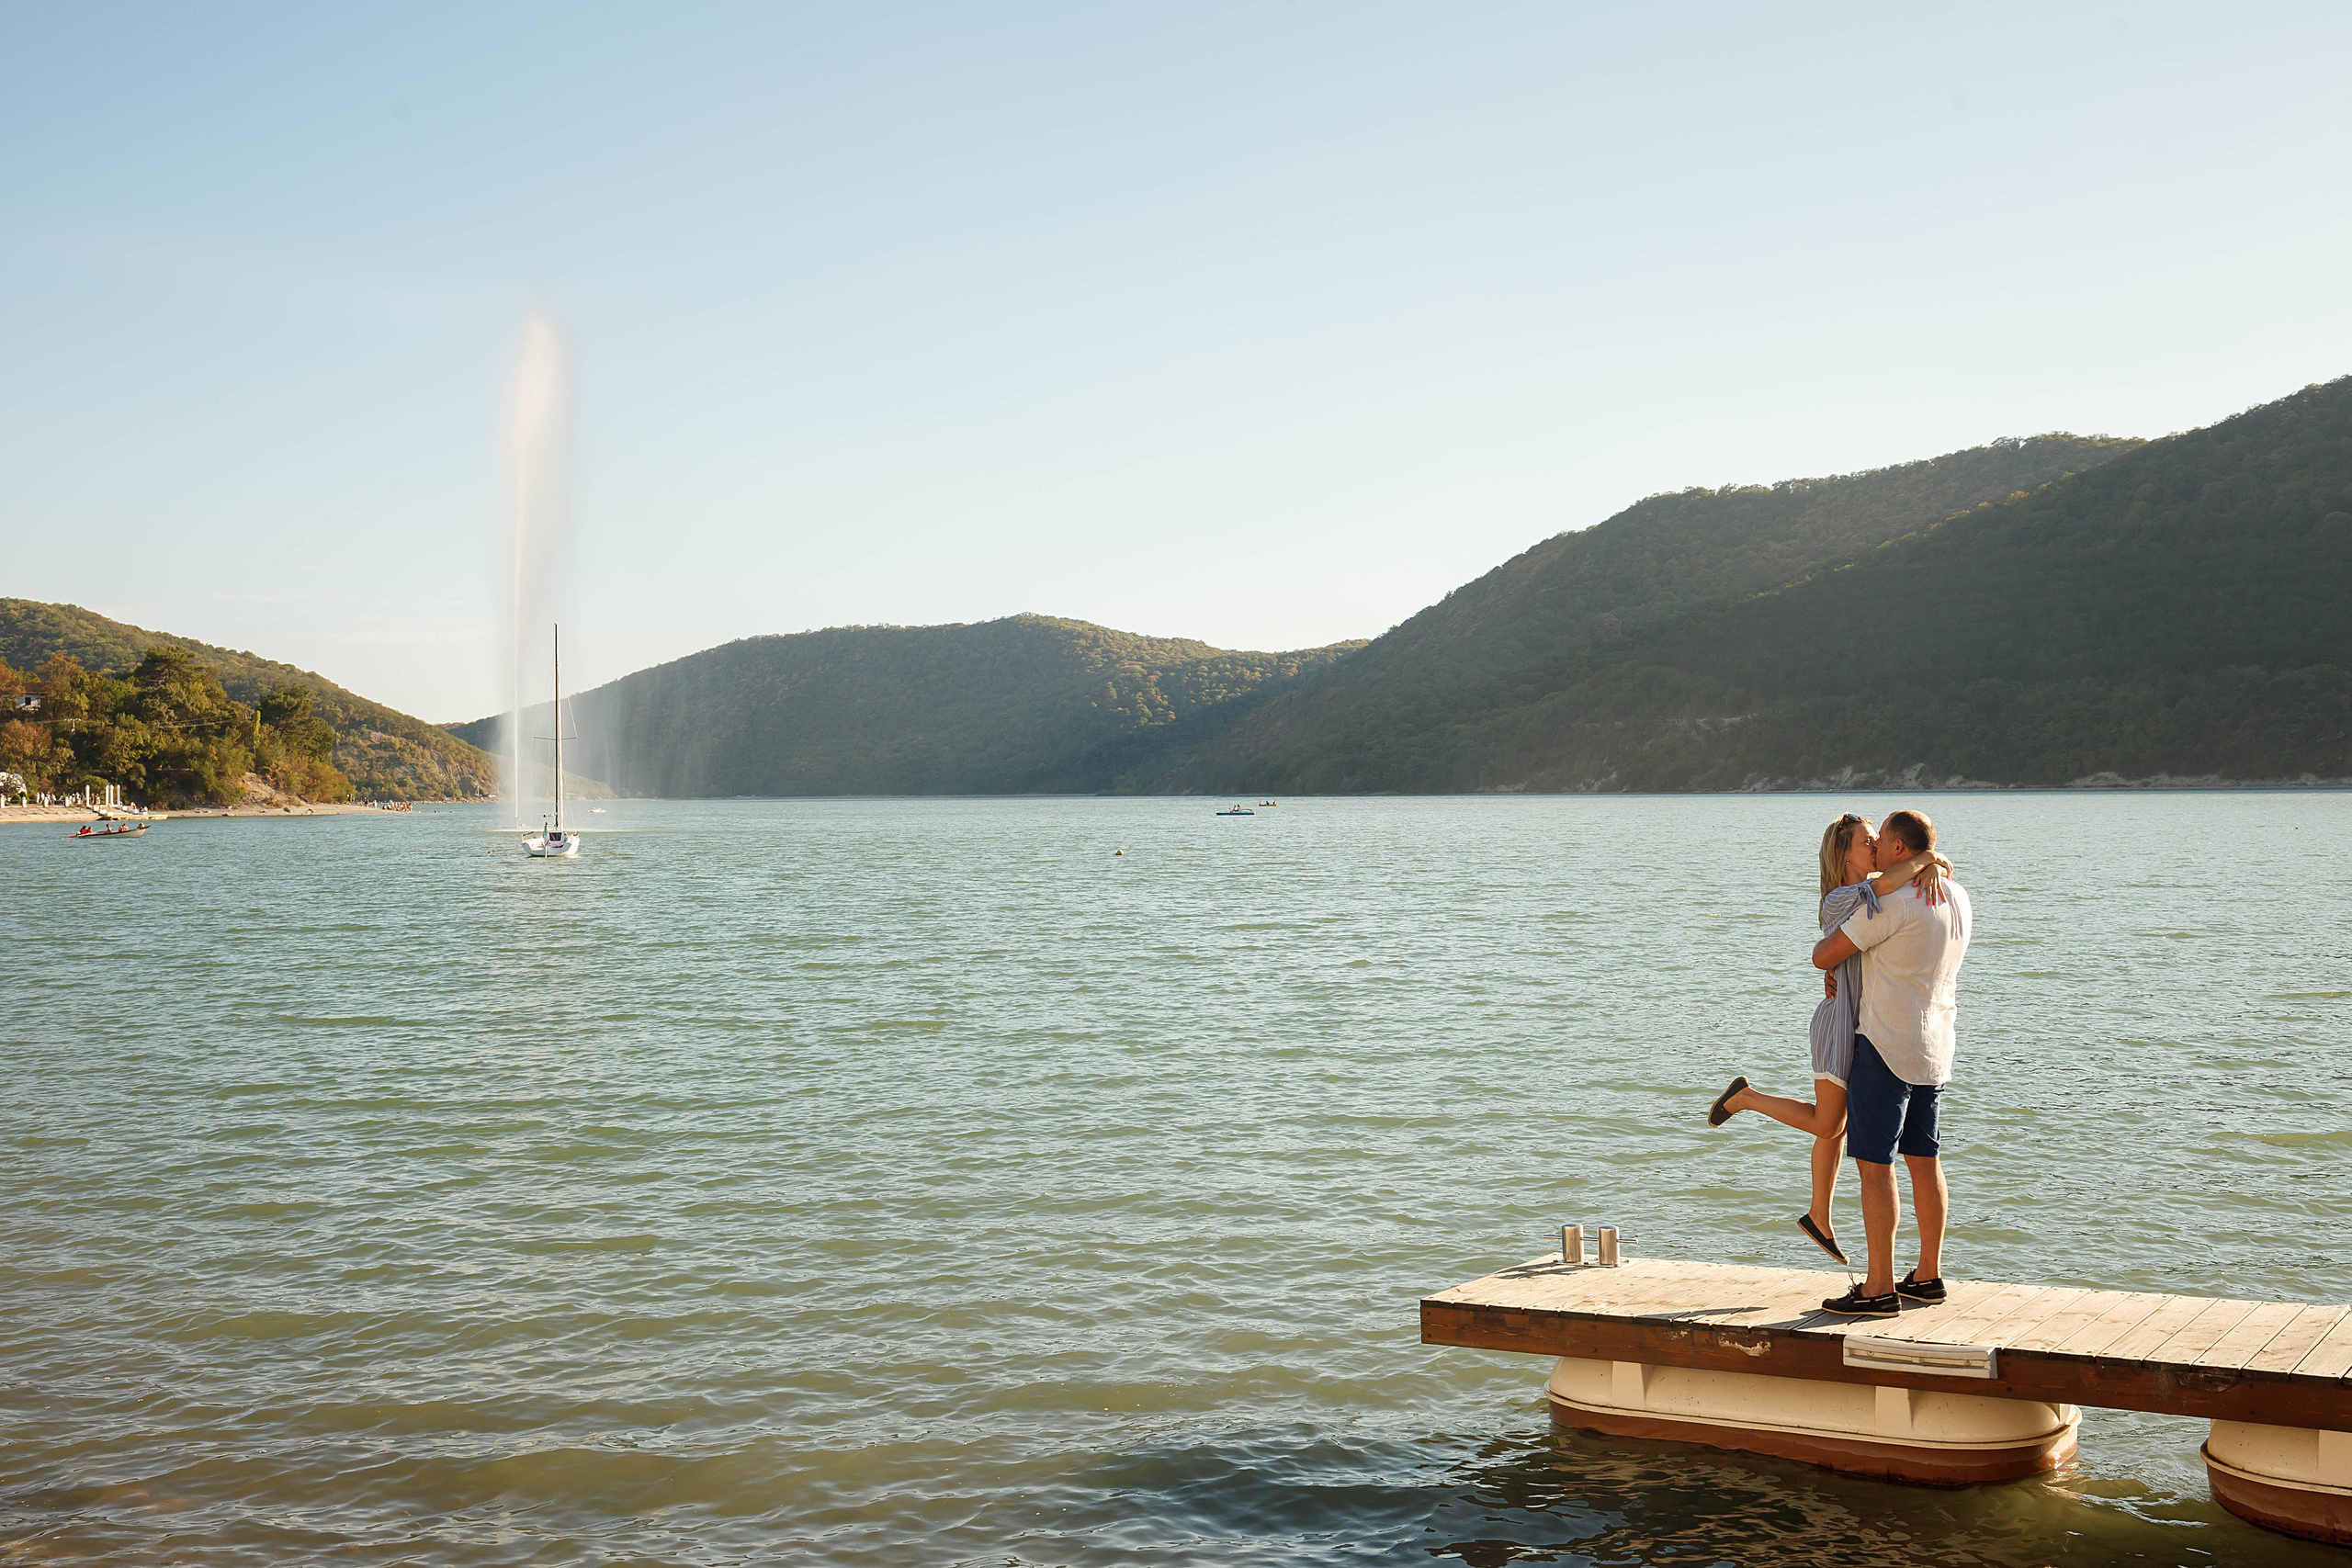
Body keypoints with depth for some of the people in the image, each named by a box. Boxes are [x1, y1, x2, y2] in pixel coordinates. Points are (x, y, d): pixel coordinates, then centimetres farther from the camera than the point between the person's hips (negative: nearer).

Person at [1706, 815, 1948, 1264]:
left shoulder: (1876, 896, 8)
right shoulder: (1839, 900, -17)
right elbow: (1888, 880, -34)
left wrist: (1928, 868, -14)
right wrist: (1928, 856, -21)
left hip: (1867, 1023, 8)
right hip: (1841, 1020, -8)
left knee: (1837, 1127, 15)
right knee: (1826, 1123, 0)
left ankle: (1819, 1217, 27)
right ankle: (1746, 1096, 17)